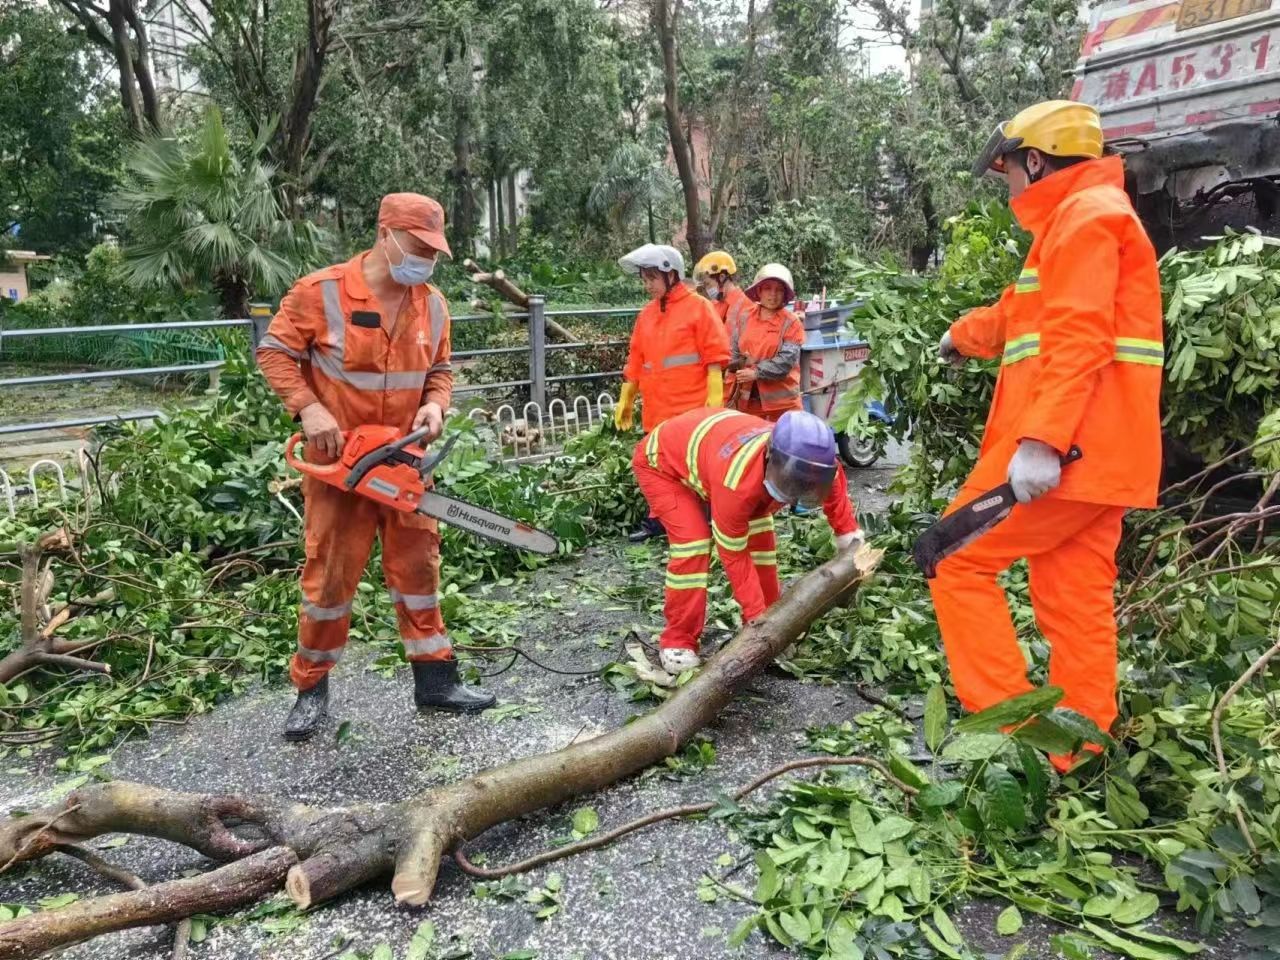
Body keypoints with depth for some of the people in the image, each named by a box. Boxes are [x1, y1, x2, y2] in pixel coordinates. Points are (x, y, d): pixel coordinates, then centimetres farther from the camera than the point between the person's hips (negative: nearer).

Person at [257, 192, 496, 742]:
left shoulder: (433, 305, 0)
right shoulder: (321, 292, -14)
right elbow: (275, 351, -7)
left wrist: (434, 406, -10)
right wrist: (308, 409, -18)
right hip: (339, 461, -4)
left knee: (417, 566, 10)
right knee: (331, 572, 4)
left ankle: (434, 678, 22)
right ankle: (311, 687, 21)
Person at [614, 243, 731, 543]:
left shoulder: (698, 307, -6)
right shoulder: (647, 314, 13)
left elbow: (715, 356, -9)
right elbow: (635, 361, 17)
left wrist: (715, 398, -14)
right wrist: (625, 399, 17)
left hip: (692, 408, -6)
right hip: (657, 409, 6)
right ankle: (658, 519, 23)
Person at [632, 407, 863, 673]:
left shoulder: (812, 460, -24)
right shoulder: (737, 481, -44)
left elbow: (833, 480, 4)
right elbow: (734, 554, -31)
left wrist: (847, 530, -1)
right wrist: (756, 616, -27)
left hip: (709, 448, 8)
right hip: (661, 461, -7)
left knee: (759, 535, 0)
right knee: (693, 541, -24)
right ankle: (677, 642, -11)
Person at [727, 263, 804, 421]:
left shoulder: (791, 323, -4)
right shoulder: (744, 319, 6)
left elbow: (786, 361, -13)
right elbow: (733, 354, 7)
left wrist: (756, 372, -16)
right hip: (748, 399, 3)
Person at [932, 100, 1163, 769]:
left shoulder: (1084, 214, -6)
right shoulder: (1082, 218, 26)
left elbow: (1077, 339, -21)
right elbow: (1024, 312, 41)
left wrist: (1040, 440, -28)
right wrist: (964, 335, 56)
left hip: (1065, 448, -10)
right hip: (1094, 453, 10)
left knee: (957, 560, -3)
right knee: (1076, 607, 10)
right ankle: (1078, 759, 16)